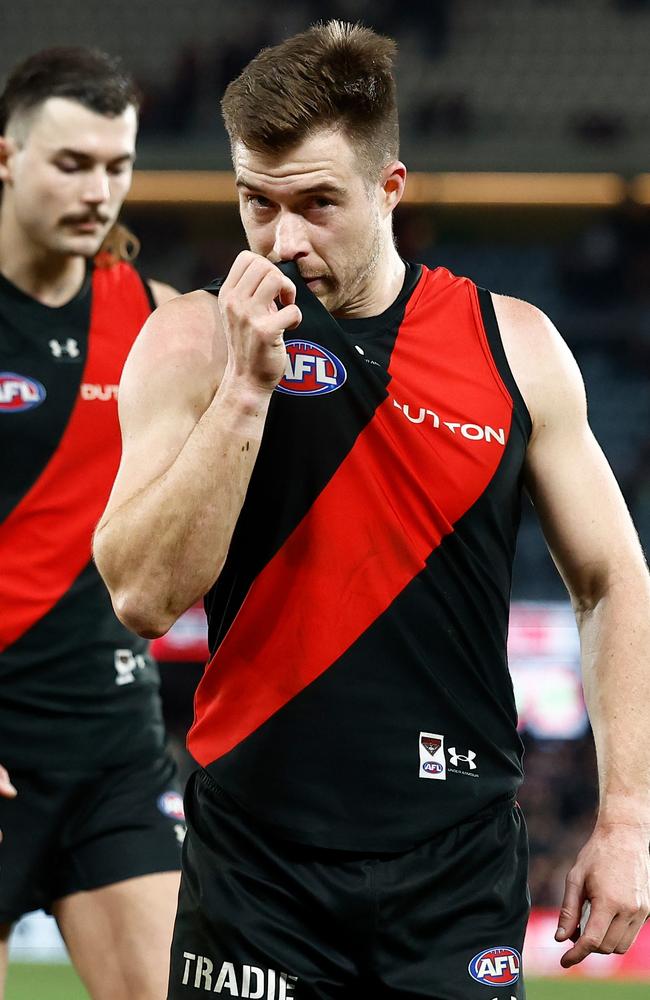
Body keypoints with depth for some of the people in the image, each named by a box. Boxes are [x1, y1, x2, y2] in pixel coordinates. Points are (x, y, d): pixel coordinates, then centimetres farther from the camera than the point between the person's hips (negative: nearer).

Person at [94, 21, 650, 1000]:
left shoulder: (515, 347, 2)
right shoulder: (194, 343, -1)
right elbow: (144, 594, -12)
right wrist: (246, 386, -18)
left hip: (460, 860, 1)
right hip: (257, 861, -1)